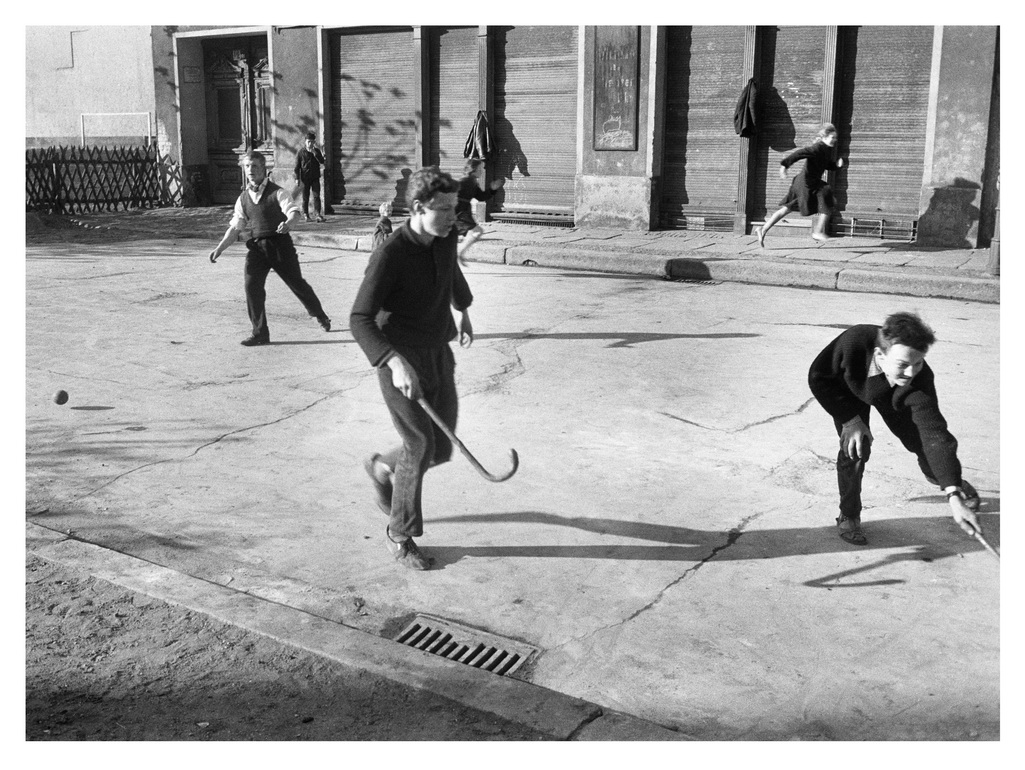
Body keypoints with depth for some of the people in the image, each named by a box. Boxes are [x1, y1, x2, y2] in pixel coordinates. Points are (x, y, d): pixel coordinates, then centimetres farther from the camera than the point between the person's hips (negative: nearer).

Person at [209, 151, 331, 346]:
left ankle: (320, 315, 35)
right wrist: (220, 248, 3)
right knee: (252, 287, -10)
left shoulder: (277, 192, -5)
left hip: (280, 243, -4)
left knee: (296, 282, 8)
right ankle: (260, 333, 1)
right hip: (257, 246, 4)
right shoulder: (243, 198, 10)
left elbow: (293, 210, -20)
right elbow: (235, 227, 13)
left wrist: (288, 223, -44)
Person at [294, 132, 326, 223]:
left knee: (316, 196, -7)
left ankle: (318, 214, -10)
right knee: (305, 197, 5)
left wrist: (314, 153, -17)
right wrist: (297, 178, -6)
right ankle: (305, 214, 16)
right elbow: (297, 166, 0)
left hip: (315, 177, 1)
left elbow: (322, 161, -8)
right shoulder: (301, 152, -1)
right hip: (305, 178, -1)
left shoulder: (317, 151, 6)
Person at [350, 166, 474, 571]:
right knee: (420, 446, -3)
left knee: (441, 450, 10)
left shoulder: (447, 237, -1)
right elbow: (360, 318, -24)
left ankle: (383, 467, 42)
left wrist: (463, 310, 37)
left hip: (439, 356, 7)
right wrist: (394, 362, -37)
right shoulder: (390, 255, -22)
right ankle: (400, 535, 20)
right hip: (401, 362, -7)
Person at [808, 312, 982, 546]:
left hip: (892, 397, 2)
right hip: (849, 392, -1)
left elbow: (934, 432, -44)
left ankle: (935, 474, 40)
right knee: (855, 448, -16)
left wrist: (954, 494, -51)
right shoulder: (853, 343, -44)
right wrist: (850, 419, -28)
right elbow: (818, 377, -26)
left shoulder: (920, 377, -41)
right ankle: (848, 517, 7)